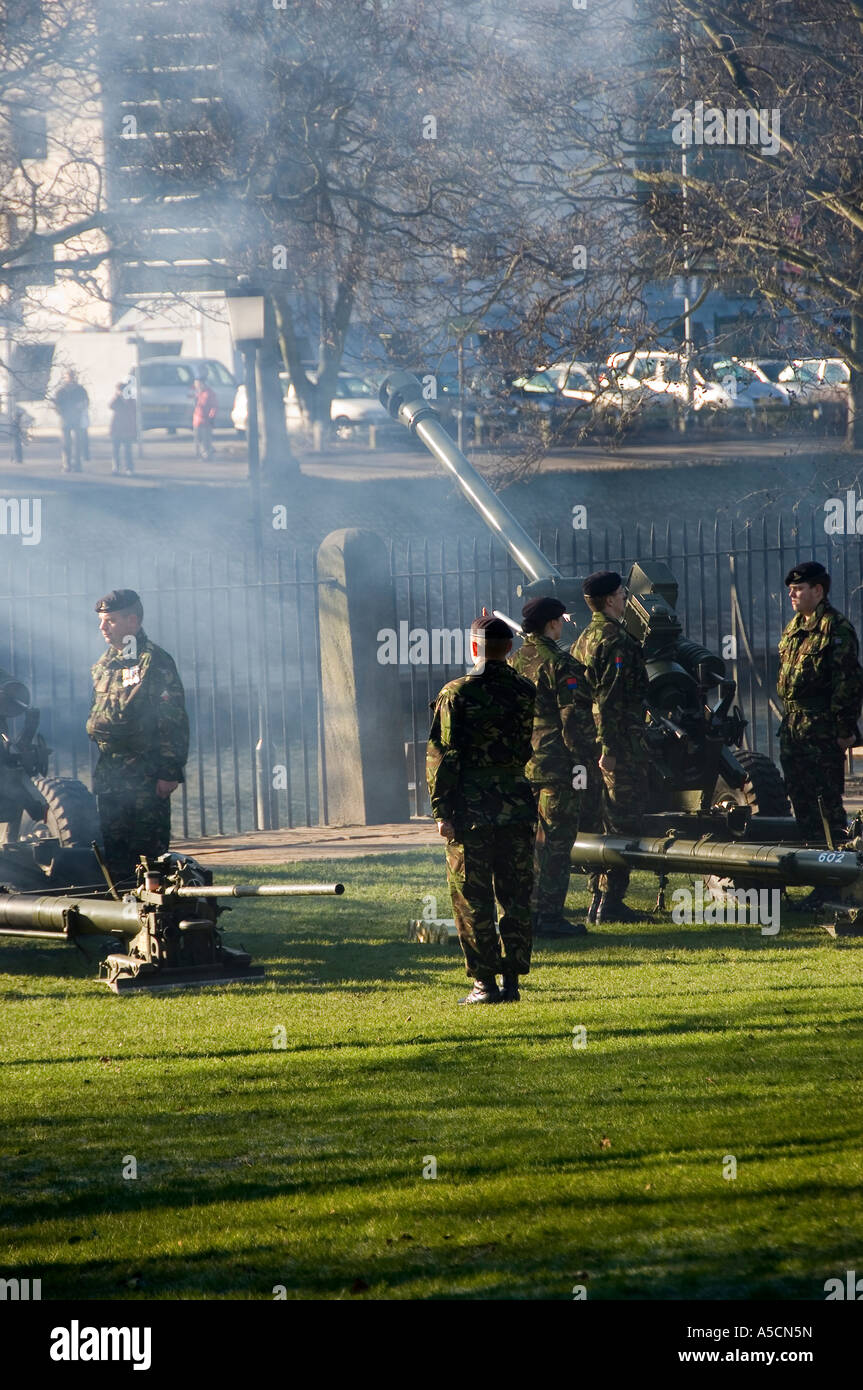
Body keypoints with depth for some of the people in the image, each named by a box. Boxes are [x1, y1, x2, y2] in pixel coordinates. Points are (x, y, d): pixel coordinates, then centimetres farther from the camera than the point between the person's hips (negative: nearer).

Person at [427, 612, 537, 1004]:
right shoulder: (525, 692, 3)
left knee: (472, 899, 2)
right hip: (517, 806, 3)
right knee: (516, 897, 9)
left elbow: (442, 756, -9)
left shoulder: (457, 694, -7)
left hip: (471, 809, -3)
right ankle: (512, 981, 8)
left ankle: (485, 983, -1)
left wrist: (442, 810, -5)